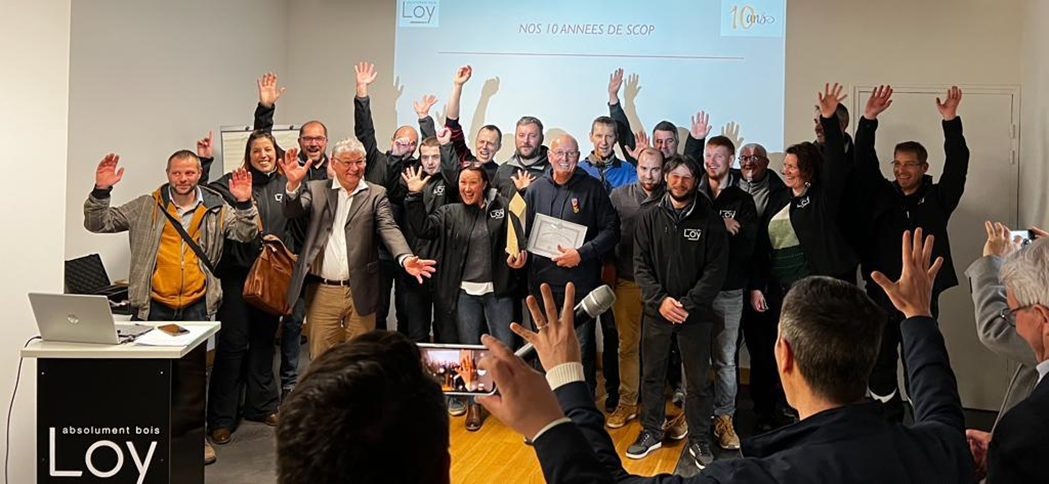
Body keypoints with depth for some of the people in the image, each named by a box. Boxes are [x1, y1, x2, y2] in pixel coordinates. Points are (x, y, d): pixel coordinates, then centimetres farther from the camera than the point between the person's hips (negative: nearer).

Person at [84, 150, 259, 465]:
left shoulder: (217, 209, 4)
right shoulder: (146, 208, 3)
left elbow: (247, 234, -5)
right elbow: (98, 224, 3)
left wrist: (244, 203, -22)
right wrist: (101, 191, -14)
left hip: (196, 306, 1)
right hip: (153, 305, 0)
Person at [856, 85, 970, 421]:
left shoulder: (937, 199, 2)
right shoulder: (881, 195, 6)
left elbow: (957, 166, -10)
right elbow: (864, 162, -4)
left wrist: (951, 122, -20)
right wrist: (868, 120, -16)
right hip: (880, 296, 2)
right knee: (878, 369, 9)